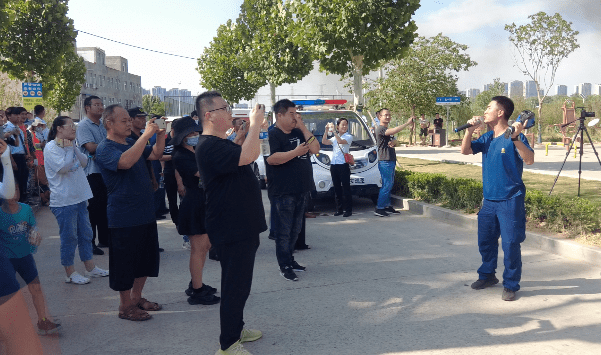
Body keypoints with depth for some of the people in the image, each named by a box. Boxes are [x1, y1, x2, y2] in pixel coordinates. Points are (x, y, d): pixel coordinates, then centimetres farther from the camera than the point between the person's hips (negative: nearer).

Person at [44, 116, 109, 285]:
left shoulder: (70, 144, 13)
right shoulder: (51, 147, -12)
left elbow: (84, 162, 5)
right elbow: (63, 168, -22)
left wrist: (74, 148, -6)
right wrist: (69, 149, -14)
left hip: (79, 198, 8)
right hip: (64, 200, -8)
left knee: (85, 233, 14)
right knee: (69, 237, 1)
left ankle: (90, 267, 25)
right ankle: (70, 272, 14)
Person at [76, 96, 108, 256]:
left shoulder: (104, 124, 16)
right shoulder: (83, 126, -7)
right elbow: (91, 146, -18)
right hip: (92, 172, -7)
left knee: (105, 206, 12)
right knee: (93, 208, -3)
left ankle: (104, 239, 23)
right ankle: (90, 242, 7)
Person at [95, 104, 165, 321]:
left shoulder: (131, 142, 12)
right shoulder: (105, 149, -14)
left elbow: (156, 155, 17)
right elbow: (125, 162, -34)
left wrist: (160, 134, -1)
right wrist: (146, 135, -31)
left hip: (146, 214, 9)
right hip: (124, 219, -9)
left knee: (146, 260, 18)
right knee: (125, 264, 3)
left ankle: (136, 298, 33)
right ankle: (125, 307, 18)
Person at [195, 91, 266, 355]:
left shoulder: (220, 143, 15)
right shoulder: (209, 146, -21)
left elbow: (252, 155, 23)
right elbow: (246, 156, -33)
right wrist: (255, 124, -23)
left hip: (241, 226, 11)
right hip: (231, 231, -11)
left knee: (239, 283, 21)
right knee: (236, 286, -3)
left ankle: (236, 328, 36)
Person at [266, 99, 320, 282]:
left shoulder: (298, 133, 14)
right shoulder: (273, 135, -9)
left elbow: (315, 149, 5)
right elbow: (271, 159, -22)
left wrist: (303, 128, -1)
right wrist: (295, 152, -24)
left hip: (301, 190, 8)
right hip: (283, 192, -8)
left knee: (295, 229, 15)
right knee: (284, 231, -1)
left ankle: (289, 259, 28)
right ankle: (285, 266, 7)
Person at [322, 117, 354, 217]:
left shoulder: (349, 136, 1)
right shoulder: (334, 137, 20)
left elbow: (341, 141, -16)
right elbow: (324, 141, 11)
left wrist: (333, 131, -14)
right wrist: (326, 130, 3)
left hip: (343, 165, -6)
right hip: (334, 164, 6)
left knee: (346, 188, -5)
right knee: (337, 188, 8)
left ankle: (348, 210, -1)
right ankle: (339, 209, 15)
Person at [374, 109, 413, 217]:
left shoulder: (388, 130, 21)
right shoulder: (380, 129, -11)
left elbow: (393, 139, 17)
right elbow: (394, 131, -28)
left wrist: (393, 142, -7)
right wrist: (407, 123, -27)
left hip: (391, 161, 10)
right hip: (384, 161, -10)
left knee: (390, 184, 12)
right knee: (386, 185, -10)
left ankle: (387, 206, 19)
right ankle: (379, 208, -6)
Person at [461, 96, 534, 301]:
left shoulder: (514, 138, -12)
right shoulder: (487, 138, 8)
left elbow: (529, 160, -24)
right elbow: (465, 150, 6)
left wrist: (516, 138, -36)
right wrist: (470, 131, -6)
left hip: (510, 200, -7)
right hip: (489, 199, 7)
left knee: (510, 244, -1)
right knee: (485, 240, 16)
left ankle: (511, 285, 12)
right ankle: (487, 275, 34)